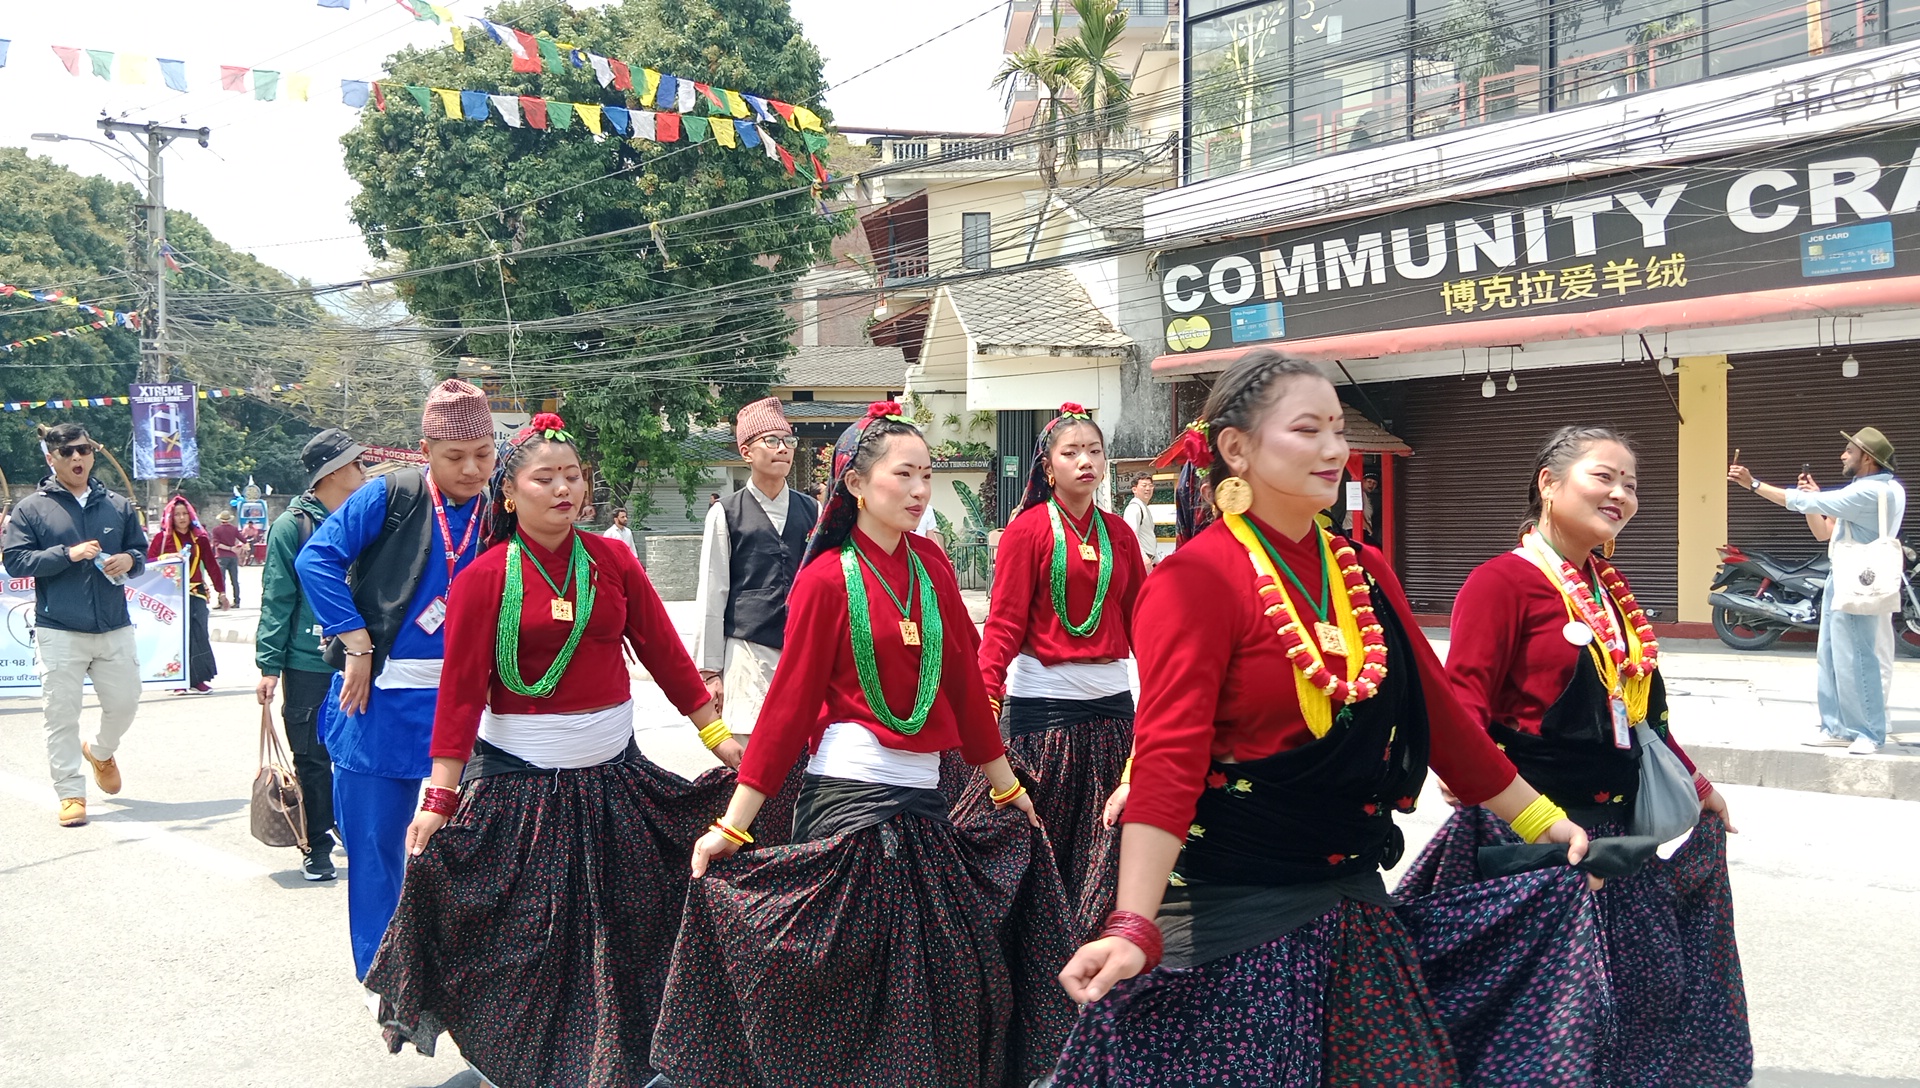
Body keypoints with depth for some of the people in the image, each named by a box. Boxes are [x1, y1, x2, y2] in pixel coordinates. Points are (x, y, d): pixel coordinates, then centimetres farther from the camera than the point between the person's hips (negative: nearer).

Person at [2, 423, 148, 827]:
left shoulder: (118, 506, 9)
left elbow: (140, 550, 16)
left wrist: (129, 560, -7)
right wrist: (69, 554, -17)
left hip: (115, 630, 3)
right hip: (59, 631, -3)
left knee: (124, 702, 11)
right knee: (61, 714, -2)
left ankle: (100, 751, 42)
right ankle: (70, 793, 8)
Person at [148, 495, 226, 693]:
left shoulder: (200, 538, 9)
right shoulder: (162, 538, 1)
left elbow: (211, 565, 10)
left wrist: (221, 591, 9)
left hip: (196, 593, 2)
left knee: (198, 635, -3)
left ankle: (198, 678, 2)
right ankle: (179, 679, 5)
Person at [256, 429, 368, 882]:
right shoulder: (293, 525, -5)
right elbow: (276, 598, -5)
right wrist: (269, 665, -8)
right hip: (307, 666, -3)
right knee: (312, 760, 5)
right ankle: (317, 847, 17)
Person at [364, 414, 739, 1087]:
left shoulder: (612, 559, 2)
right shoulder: (484, 577, -7)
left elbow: (663, 649, 3)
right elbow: (461, 689, -11)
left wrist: (716, 733, 2)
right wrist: (441, 796, -14)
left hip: (613, 774, 4)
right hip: (520, 778, -3)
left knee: (619, 927, 12)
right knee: (520, 936, 6)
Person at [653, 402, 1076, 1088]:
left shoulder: (931, 565, 7)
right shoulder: (827, 579, -8)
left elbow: (964, 682, 13)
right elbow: (789, 703, -8)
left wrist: (1008, 788, 17)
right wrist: (732, 825, -9)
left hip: (924, 796, 6)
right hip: (850, 796, -5)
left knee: (947, 980, 8)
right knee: (848, 986, 0)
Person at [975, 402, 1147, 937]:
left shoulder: (1118, 534, 11)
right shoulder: (1028, 529, -3)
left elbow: (1138, 622, 14)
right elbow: (1004, 622, -8)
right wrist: (986, 695, -18)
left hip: (1111, 704, 5)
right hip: (1043, 704, -4)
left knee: (1101, 849, 7)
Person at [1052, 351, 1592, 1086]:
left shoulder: (1365, 572, 6)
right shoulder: (1198, 578, -15)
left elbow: (1436, 712, 13)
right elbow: (1169, 758, -23)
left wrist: (1541, 820, 15)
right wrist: (1134, 927, -31)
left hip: (1350, 903, 7)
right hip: (1233, 914, -7)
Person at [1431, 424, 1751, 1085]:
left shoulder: (1611, 589, 12)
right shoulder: (1502, 581, -13)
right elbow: (1463, 701, -20)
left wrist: (1696, 784, 28)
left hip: (1618, 824, 8)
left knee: (1651, 986, 16)